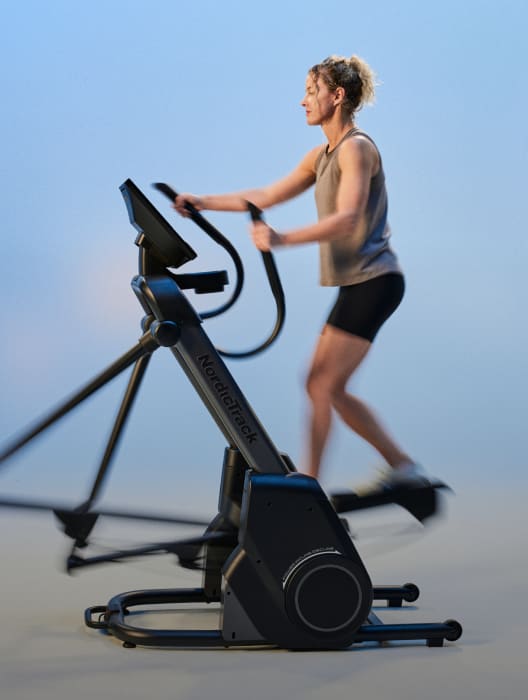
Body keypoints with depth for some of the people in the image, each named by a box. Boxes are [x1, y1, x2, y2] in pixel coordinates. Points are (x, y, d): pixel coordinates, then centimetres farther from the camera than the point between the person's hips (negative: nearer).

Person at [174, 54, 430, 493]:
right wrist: (203, 202, 10)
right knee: (327, 388, 9)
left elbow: (347, 218, -26)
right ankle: (402, 465, 16)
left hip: (374, 281, -10)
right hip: (357, 282, 10)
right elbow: (266, 197, 17)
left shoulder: (356, 148, -12)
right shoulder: (322, 156, 17)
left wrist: (283, 239, -37)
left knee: (321, 386, -9)